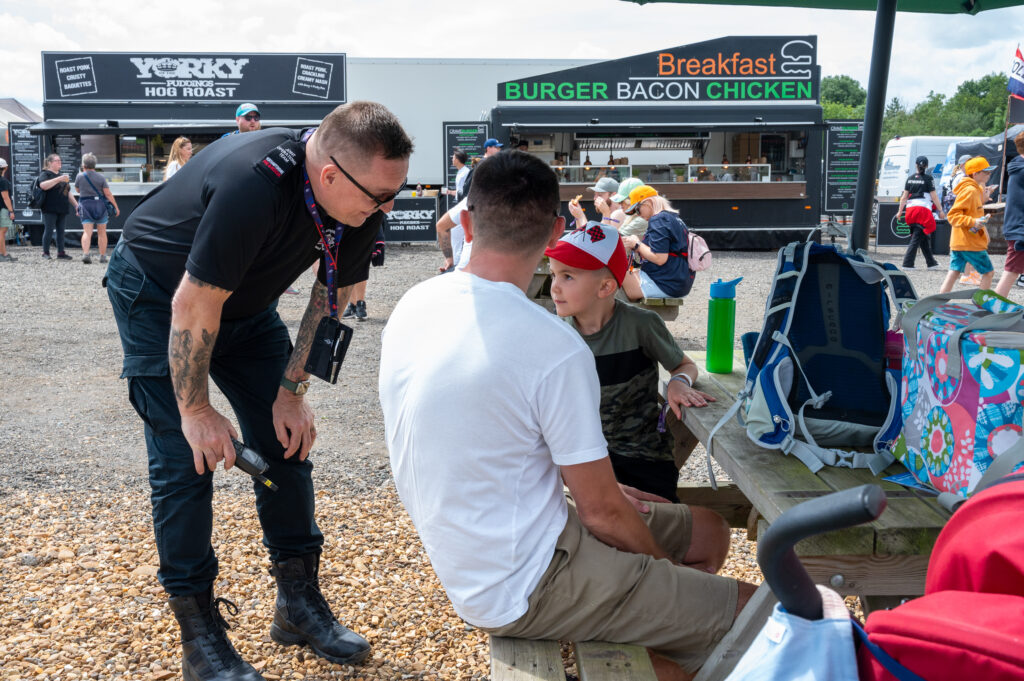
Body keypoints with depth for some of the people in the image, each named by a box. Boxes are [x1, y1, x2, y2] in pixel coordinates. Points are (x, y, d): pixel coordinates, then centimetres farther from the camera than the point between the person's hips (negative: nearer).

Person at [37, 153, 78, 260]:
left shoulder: (62, 175, 21)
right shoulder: (45, 174, -3)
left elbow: (68, 193, 26)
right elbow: (43, 185, -24)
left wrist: (76, 205, 20)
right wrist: (58, 179, -29)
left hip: (62, 209, 7)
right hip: (50, 209, -7)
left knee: (61, 231, 6)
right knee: (49, 230, -6)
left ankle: (61, 253, 10)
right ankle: (45, 253, 2)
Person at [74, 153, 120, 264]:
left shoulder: (80, 176, -3)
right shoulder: (101, 177, -5)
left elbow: (77, 190, 14)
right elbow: (108, 194, -8)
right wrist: (116, 207, -3)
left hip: (85, 205, 0)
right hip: (100, 205, 0)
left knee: (87, 232, -5)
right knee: (102, 232, 10)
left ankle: (85, 253, -24)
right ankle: (103, 256, 14)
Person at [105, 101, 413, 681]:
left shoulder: (358, 202, -18)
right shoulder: (252, 184, -39)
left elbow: (331, 296, -6)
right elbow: (194, 306, -31)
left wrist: (292, 391, -7)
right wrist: (196, 410, -22)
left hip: (247, 300, 6)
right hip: (159, 292, -6)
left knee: (288, 438, 2)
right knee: (184, 456, -11)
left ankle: (300, 601, 14)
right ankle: (199, 632, 1)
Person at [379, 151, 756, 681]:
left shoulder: (412, 305, -2)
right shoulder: (555, 350, -26)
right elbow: (602, 510, -18)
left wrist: (585, 482, 12)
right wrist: (663, 564, 3)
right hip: (522, 590, -8)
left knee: (706, 533, 18)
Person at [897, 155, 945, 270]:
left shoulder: (910, 178, 10)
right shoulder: (928, 178, -5)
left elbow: (904, 196, 9)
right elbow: (934, 196, -6)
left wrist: (900, 211, 14)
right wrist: (940, 211, -1)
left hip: (911, 208, 6)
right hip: (923, 208, -6)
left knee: (924, 236, 15)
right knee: (917, 237, -6)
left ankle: (931, 262, 23)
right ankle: (907, 263, -12)